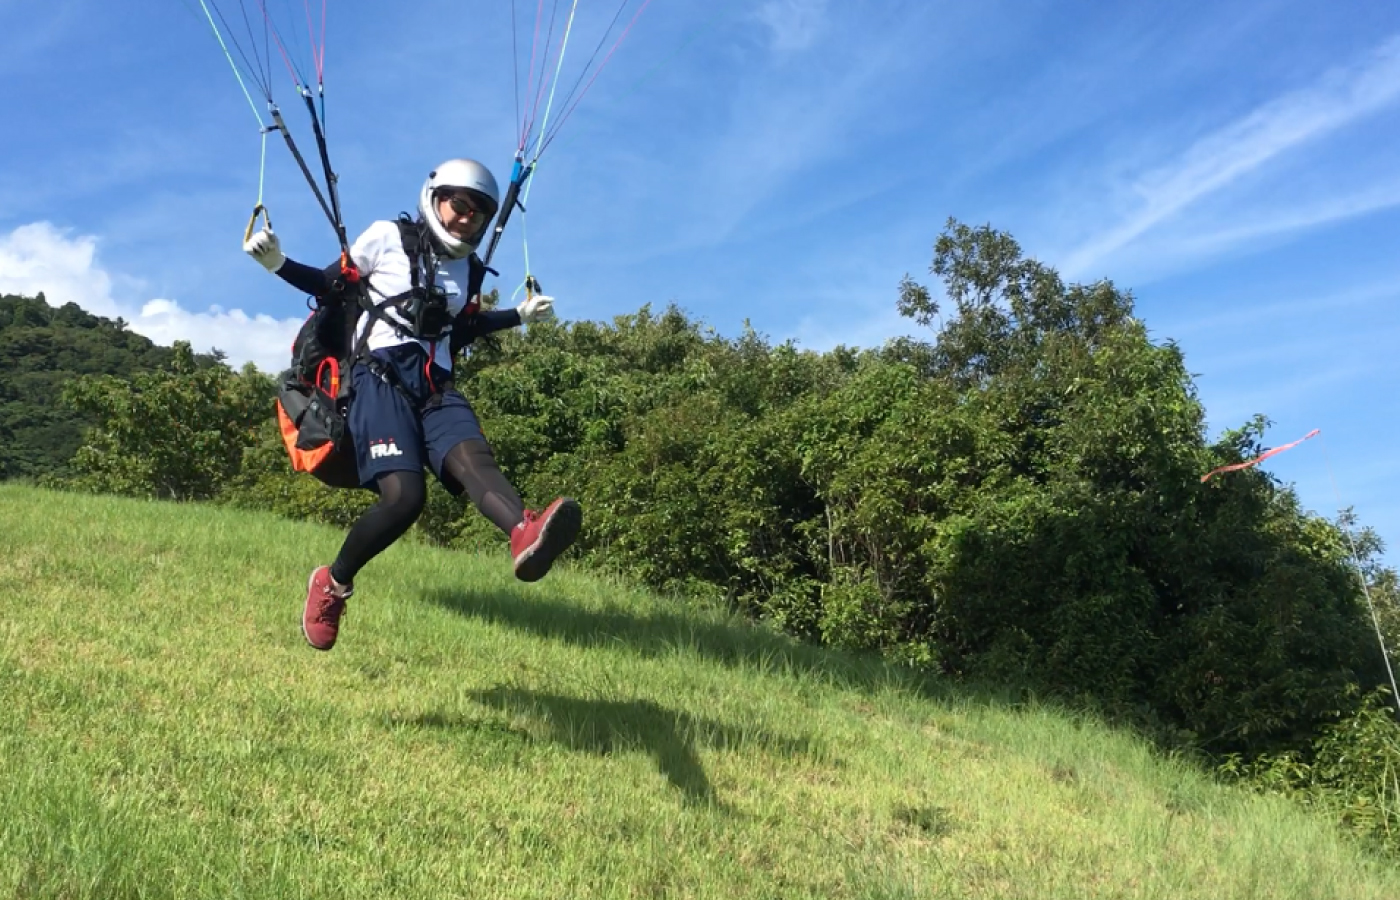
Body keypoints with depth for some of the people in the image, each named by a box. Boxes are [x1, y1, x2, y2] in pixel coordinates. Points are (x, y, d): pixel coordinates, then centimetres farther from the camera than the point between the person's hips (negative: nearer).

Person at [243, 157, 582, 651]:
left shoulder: (465, 267, 23)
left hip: (436, 384, 5)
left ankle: (526, 535, -62)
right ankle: (332, 583, -2)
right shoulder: (388, 238, 8)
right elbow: (331, 285, 12)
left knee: (473, 456, -30)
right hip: (382, 376, -4)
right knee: (404, 496, -26)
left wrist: (520, 315, 36)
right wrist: (278, 263, -4)